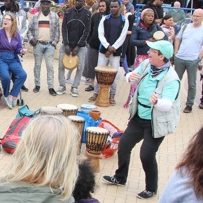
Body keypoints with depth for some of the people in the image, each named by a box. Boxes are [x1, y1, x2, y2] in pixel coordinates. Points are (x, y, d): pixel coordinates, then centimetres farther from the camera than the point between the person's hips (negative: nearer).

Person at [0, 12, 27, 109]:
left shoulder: (17, 35, 6)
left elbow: (18, 49, 9)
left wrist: (22, 51, -12)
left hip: (13, 59, 4)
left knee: (23, 75, -22)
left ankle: (11, 96, -8)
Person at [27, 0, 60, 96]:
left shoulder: (54, 16, 4)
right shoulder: (36, 16, 6)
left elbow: (57, 31, 4)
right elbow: (30, 29, 9)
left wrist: (54, 42, -5)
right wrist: (31, 39, -7)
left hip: (50, 45, -1)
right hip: (38, 44, 1)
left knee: (50, 66, -3)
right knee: (37, 65, 8)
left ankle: (51, 87, 0)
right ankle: (37, 85, 18)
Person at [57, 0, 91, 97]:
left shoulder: (87, 14, -3)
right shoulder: (68, 12, 1)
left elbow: (86, 31, -7)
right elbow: (64, 28, -2)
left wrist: (78, 46, -13)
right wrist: (66, 44, -12)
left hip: (80, 45, -1)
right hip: (66, 44, 1)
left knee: (80, 67, -4)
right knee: (61, 65, 0)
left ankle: (74, 87, 9)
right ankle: (62, 86, 12)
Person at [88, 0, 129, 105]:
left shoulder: (124, 20, 3)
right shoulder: (104, 19, 6)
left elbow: (122, 36, -5)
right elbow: (100, 34, -1)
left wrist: (113, 48, -13)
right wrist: (108, 46, -14)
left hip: (116, 51, -1)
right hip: (104, 50, 1)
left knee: (115, 74, 1)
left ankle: (112, 96, 11)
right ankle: (96, 93, 13)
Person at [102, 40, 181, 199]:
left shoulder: (171, 79, -26)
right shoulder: (147, 64, -7)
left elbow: (167, 105, -32)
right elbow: (133, 76, 8)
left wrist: (157, 102, -55)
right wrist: (130, 77, -17)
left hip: (157, 123, -7)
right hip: (139, 117, 7)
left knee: (147, 155, -4)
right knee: (124, 144, 13)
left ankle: (151, 188, 21)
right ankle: (120, 178, 36)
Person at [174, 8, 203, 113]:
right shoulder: (185, 27, 5)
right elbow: (177, 39, 13)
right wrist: (176, 52, 6)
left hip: (193, 61, -3)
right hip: (179, 58, 3)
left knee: (191, 84, 6)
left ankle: (189, 104, 16)